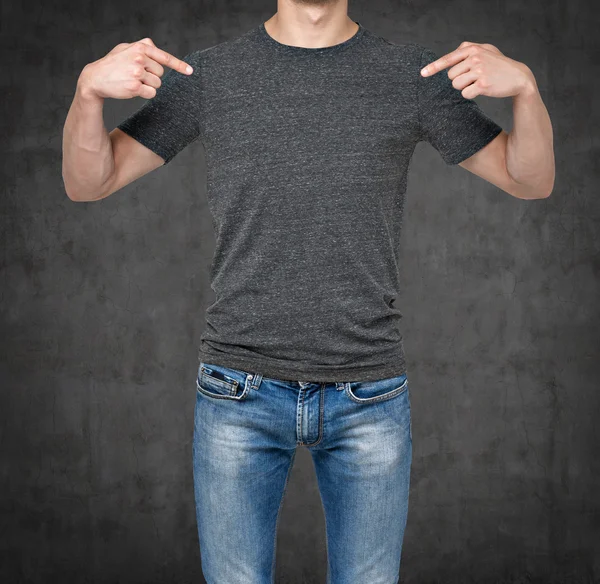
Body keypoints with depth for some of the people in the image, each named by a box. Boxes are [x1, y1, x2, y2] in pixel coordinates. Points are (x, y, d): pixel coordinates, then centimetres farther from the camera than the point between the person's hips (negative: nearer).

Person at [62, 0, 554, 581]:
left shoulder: (414, 73, 2)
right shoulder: (208, 73, 1)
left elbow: (531, 181, 5)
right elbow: (87, 183, 3)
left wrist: (523, 86, -14)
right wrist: (89, 89, -16)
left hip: (370, 396, 1)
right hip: (240, 395, 0)